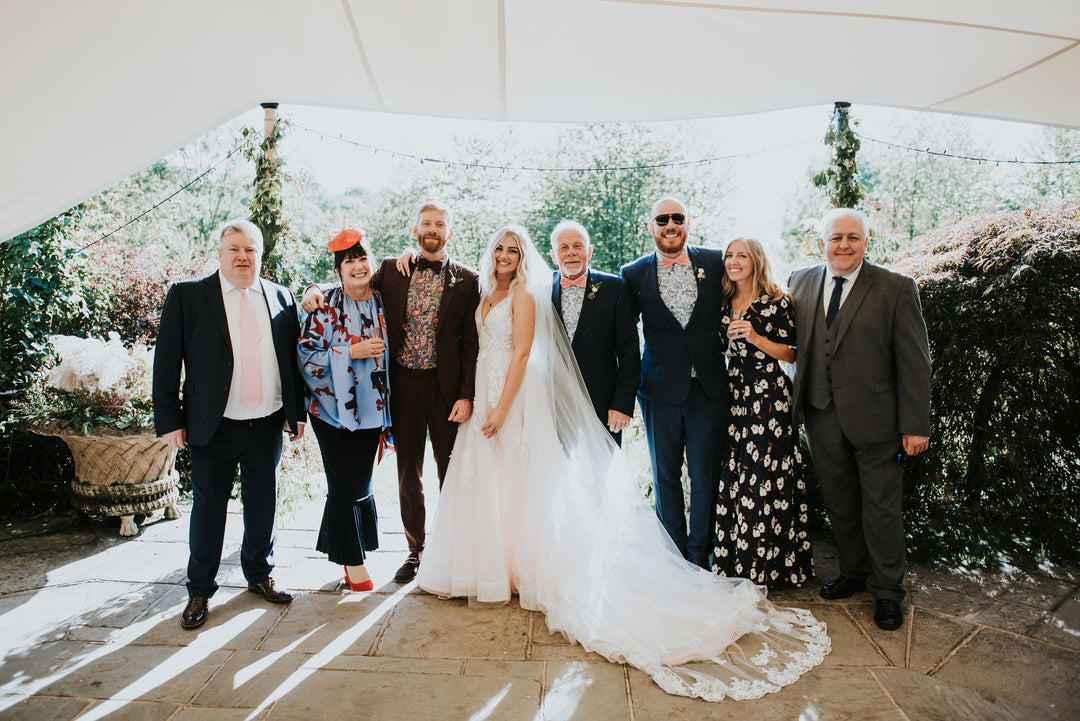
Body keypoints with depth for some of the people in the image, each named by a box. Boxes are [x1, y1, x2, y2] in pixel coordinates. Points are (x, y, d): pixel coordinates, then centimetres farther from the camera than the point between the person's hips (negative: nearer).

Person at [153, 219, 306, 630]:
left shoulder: (280, 298, 7)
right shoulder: (186, 296, -1)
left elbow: (293, 359, 10)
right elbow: (166, 361, -3)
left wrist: (297, 411, 7)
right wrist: (170, 420, -7)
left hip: (268, 425, 3)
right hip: (214, 427, -2)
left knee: (263, 504, 14)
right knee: (208, 507, 9)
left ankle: (259, 576, 34)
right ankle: (200, 591, 27)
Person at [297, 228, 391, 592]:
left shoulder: (382, 304, 6)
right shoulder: (326, 307, -7)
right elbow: (306, 355, -12)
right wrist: (352, 351, -20)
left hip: (371, 409, 4)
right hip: (335, 411, -4)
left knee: (359, 485, 12)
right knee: (346, 487, 3)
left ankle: (352, 554, 31)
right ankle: (353, 561, 21)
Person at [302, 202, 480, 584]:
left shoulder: (467, 280, 0)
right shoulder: (391, 270, 7)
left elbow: (472, 343, -3)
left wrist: (466, 395, -10)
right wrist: (317, 290, -10)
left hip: (446, 387, -2)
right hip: (404, 384, 2)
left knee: (451, 474, 8)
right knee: (408, 473, 13)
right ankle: (416, 550, 30)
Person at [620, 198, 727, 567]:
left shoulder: (715, 262, 4)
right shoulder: (634, 274, 2)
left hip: (709, 387, 0)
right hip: (662, 388, 0)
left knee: (705, 474, 6)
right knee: (665, 475, 10)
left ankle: (700, 551, 23)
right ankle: (675, 552, 26)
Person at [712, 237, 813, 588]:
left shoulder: (776, 302, -4)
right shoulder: (724, 303, 12)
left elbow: (790, 353, -4)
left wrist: (755, 337, -15)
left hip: (769, 396, -5)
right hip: (734, 394, 5)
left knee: (766, 477, -3)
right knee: (733, 475, 5)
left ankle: (770, 564, 11)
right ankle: (736, 561, 18)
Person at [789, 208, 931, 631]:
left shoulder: (896, 289, -5)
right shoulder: (801, 282, 6)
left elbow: (914, 362, -7)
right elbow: (793, 346, 12)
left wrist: (915, 425, -10)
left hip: (874, 419, -3)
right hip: (822, 417, 4)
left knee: (881, 510, 7)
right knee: (839, 505, 15)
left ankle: (887, 592, 26)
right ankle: (854, 573, 35)